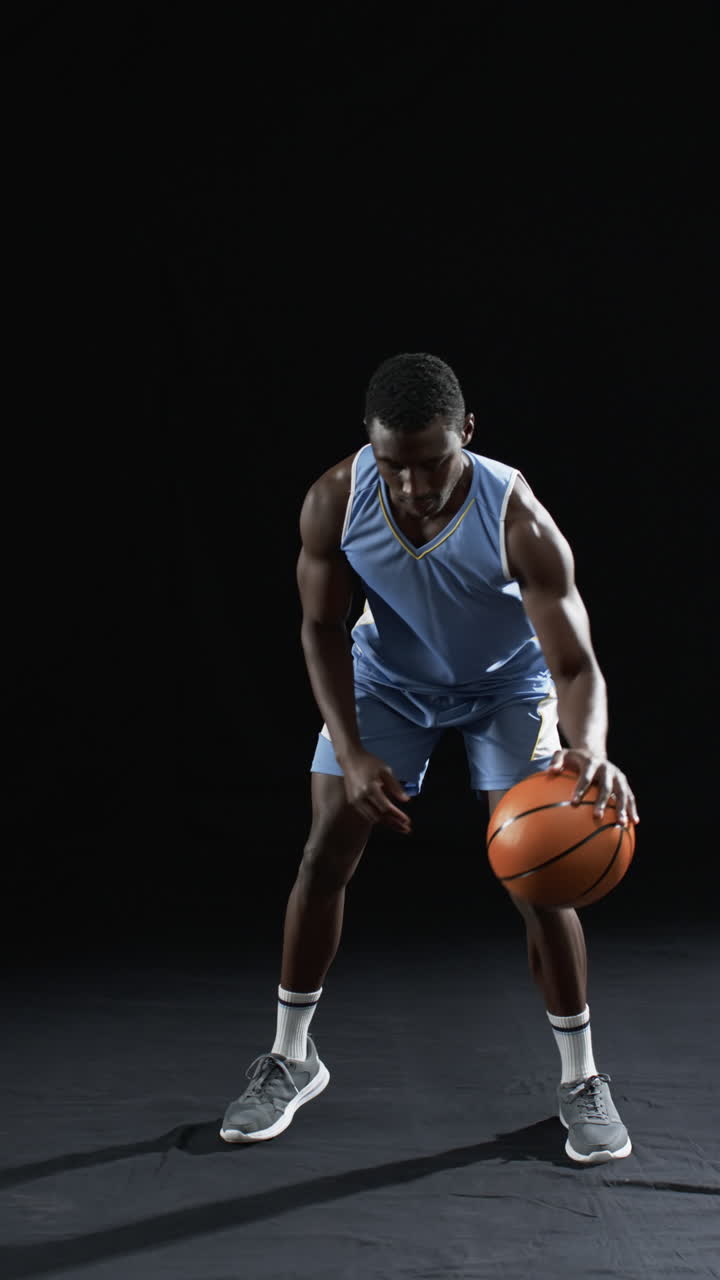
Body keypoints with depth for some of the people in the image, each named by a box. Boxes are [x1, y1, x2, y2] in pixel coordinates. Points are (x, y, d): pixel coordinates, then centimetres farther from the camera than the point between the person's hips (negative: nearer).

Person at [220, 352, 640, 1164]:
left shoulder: (518, 521, -36)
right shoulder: (335, 502, -28)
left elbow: (574, 663, -38)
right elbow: (323, 628, -15)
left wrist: (589, 748, -60)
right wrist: (351, 753, -25)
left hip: (507, 683, -2)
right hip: (388, 675, 3)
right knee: (324, 855, -1)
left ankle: (581, 1080, 10)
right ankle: (290, 1060, 18)